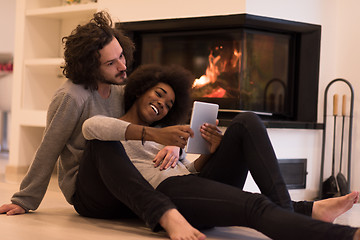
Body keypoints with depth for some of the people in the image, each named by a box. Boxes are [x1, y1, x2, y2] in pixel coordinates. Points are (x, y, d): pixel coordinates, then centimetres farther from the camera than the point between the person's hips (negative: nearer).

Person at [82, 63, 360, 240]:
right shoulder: (111, 129, 13)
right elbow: (89, 126, -14)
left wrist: (211, 152, 3)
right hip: (167, 193, -7)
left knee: (246, 122, -10)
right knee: (256, 206, -34)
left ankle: (287, 212, -25)